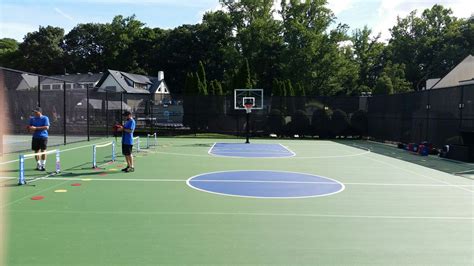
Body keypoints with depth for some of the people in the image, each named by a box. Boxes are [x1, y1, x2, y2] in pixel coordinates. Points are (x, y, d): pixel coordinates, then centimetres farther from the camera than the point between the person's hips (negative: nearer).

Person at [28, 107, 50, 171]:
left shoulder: (45, 118, -4)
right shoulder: (32, 119, 11)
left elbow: (47, 127, -15)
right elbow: (30, 127, 20)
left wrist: (36, 128, -18)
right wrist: (31, 129, -4)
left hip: (43, 137, -4)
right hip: (35, 137, 4)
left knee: (43, 151, -5)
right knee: (36, 151, 6)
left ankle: (43, 165, 4)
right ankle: (38, 164, 21)